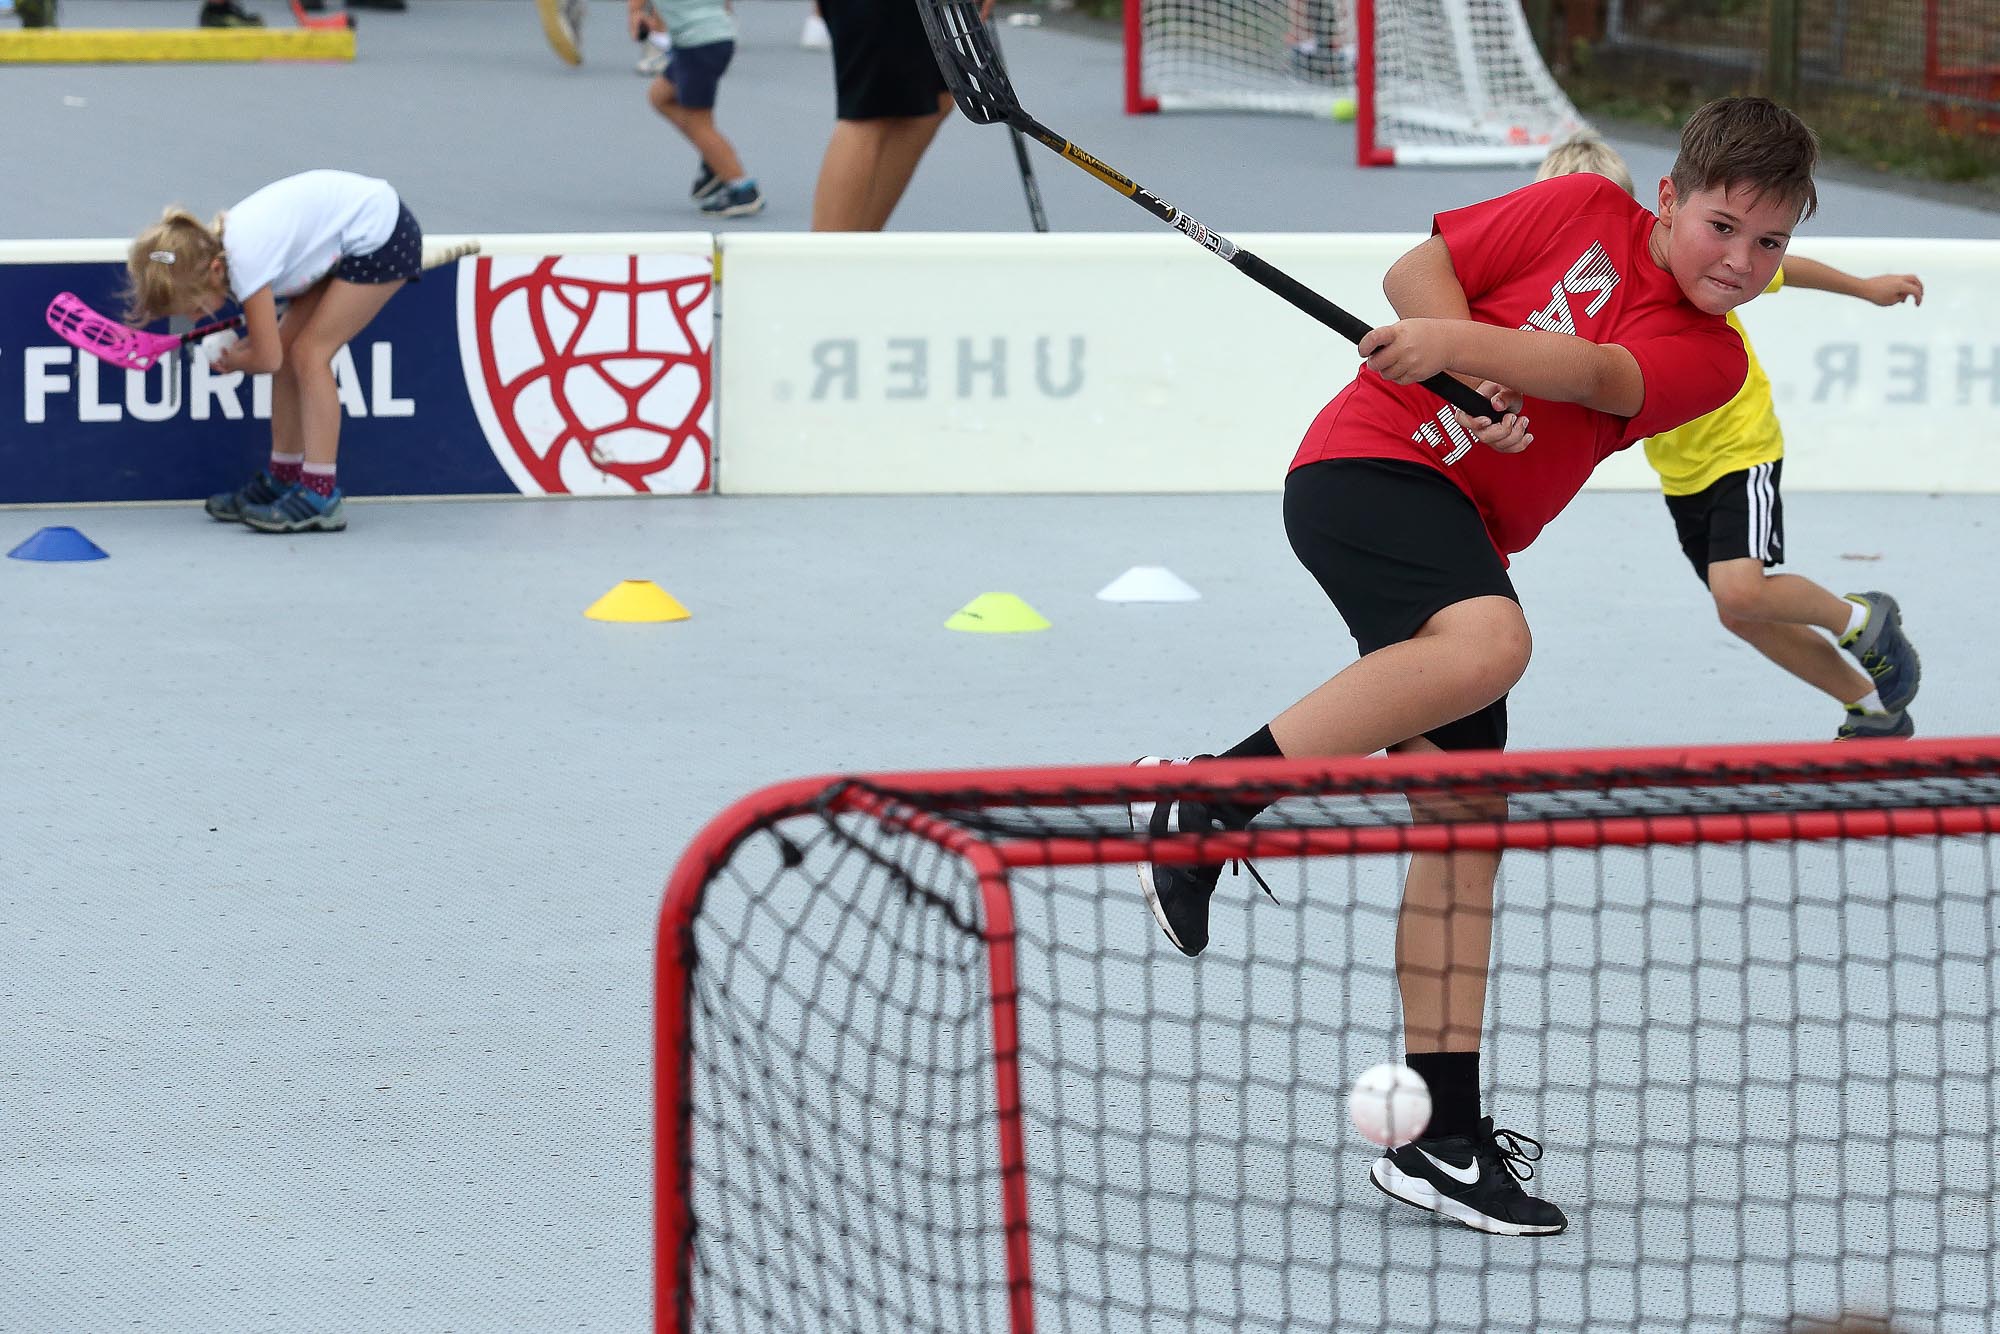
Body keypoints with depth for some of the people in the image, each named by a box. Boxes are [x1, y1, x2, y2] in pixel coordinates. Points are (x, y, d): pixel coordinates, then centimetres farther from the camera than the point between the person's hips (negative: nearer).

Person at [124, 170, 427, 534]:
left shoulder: (245, 260, -30)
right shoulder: (215, 247, -5)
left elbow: (267, 359, -19)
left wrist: (232, 360, 0)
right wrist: (241, 348, -8)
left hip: (383, 237, -9)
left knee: (308, 353, -13)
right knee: (289, 347, 5)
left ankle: (319, 498, -13)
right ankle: (282, 480, 15)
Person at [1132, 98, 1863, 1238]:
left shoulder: (1711, 360, 6)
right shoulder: (1585, 210, 0)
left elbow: (1594, 374, -13)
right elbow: (1419, 270, 3)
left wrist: (1459, 341, -30)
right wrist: (1464, 377, -15)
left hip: (1460, 543, 7)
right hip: (1368, 463, -7)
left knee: (1467, 818, 4)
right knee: (1489, 644, -36)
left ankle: (1442, 1136, 8)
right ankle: (1203, 805, -31)